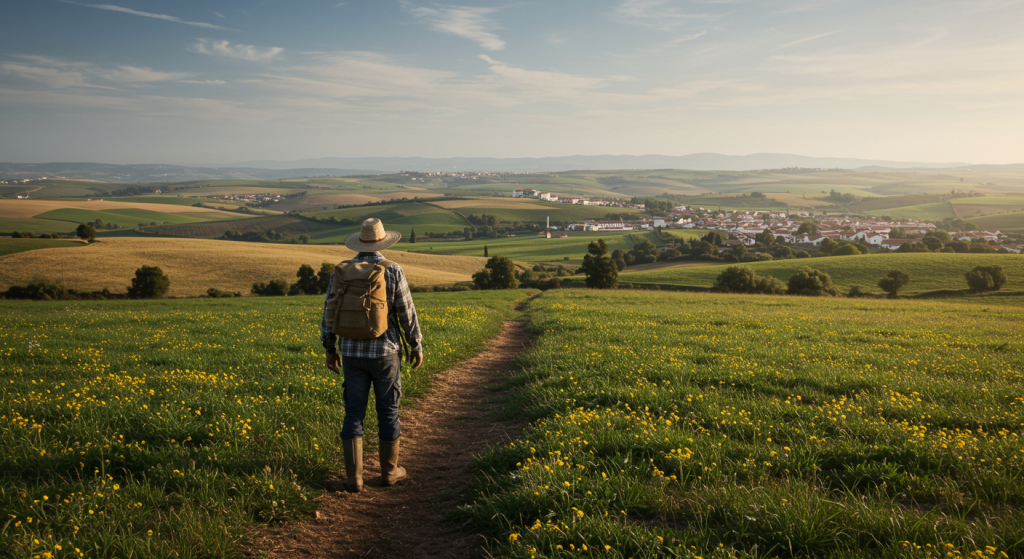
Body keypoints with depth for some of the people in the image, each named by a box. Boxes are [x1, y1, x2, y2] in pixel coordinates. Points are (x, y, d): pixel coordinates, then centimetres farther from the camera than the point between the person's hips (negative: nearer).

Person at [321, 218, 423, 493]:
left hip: (353, 353, 3)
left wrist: (330, 349, 14)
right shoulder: (393, 271, -11)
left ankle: (354, 477, 5)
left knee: (354, 415, 7)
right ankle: (389, 471, 22)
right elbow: (407, 314, -8)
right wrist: (417, 346, 5)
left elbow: (329, 313, 3)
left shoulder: (341, 271, -1)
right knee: (388, 413, 12)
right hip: (385, 353, -2)